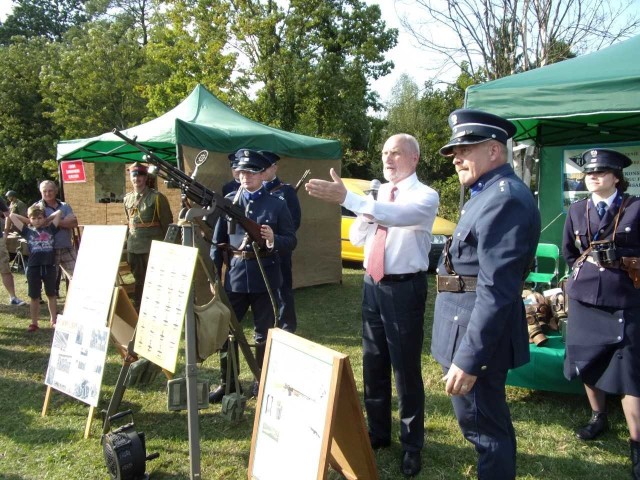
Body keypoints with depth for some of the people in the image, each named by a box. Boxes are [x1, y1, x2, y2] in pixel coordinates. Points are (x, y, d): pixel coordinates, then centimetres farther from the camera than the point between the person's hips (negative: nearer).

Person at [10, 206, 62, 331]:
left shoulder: (50, 229, 6)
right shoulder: (27, 231, 6)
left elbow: (59, 212, 7)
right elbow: (12, 216, 6)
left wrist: (46, 220, 14)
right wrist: (29, 221, 12)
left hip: (50, 267, 0)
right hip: (33, 268, 0)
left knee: (51, 295, 14)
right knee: (34, 297, 9)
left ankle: (53, 320, 25)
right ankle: (34, 323, 18)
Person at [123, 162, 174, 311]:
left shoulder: (156, 197, -7)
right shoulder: (127, 198, 10)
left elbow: (167, 223, -6)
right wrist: (128, 243, 17)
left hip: (152, 247, -6)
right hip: (134, 247, 6)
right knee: (138, 281, 15)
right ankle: (137, 310, 25)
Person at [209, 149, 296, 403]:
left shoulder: (277, 204, -1)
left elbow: (291, 241, -1)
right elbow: (218, 242, 6)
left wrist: (273, 240, -22)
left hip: (264, 278, -2)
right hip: (235, 277, 3)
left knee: (263, 334, 9)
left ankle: (262, 385, 25)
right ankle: (226, 383, 25)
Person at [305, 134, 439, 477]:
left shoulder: (425, 196, -11)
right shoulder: (379, 194, 10)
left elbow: (399, 215, -33)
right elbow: (355, 238, 12)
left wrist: (347, 198, -42)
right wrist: (366, 212, -9)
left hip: (405, 288, -7)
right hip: (372, 285, 7)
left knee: (406, 369, 4)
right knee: (373, 364, 17)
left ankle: (412, 445, 22)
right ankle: (378, 432, 35)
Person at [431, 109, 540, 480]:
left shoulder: (505, 198, -21)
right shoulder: (491, 193, 13)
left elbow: (495, 290, -26)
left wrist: (469, 358, -26)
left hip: (480, 332, -10)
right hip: (471, 324, 10)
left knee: (484, 426, 4)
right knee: (491, 421, 23)